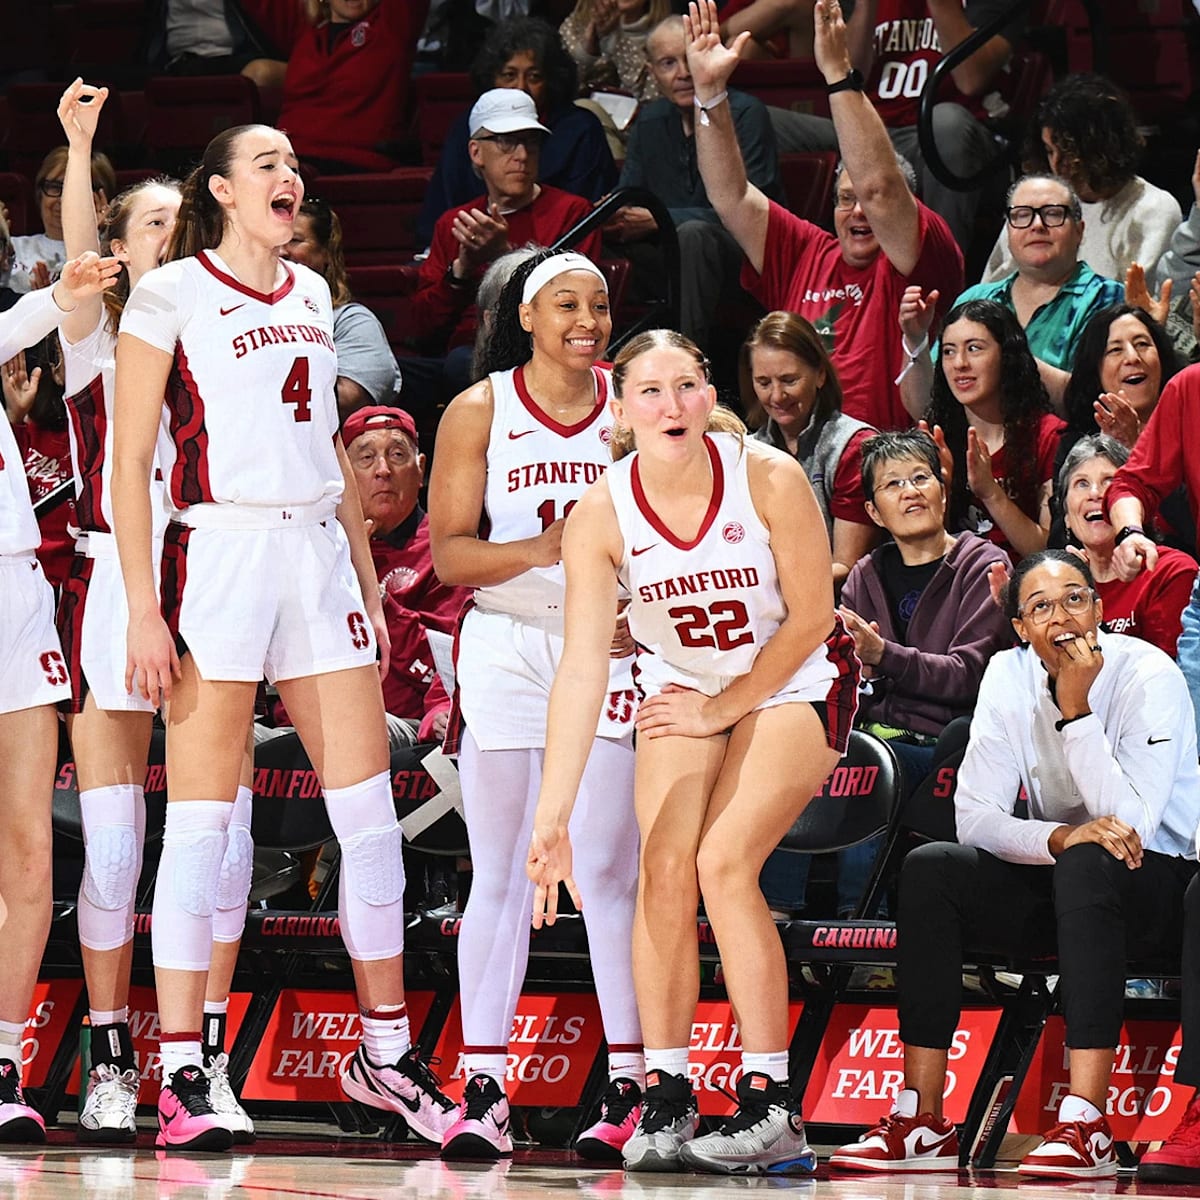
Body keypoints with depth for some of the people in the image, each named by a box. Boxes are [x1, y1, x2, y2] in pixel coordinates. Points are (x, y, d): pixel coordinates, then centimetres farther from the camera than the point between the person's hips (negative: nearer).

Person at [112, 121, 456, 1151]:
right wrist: (143, 610, -12)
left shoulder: (311, 294, 17)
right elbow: (130, 465, -6)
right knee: (201, 821, -6)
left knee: (372, 811, 4)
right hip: (219, 554, -6)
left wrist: (368, 581, 20)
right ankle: (181, 1081, -4)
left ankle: (387, 1056, 14)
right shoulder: (169, 295, -2)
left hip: (320, 556, 6)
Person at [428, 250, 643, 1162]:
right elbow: (449, 553, -2)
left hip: (609, 650, 0)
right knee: (501, 876, 0)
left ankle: (631, 1087, -2)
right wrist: (542, 549, -19)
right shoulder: (478, 412, 3)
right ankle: (483, 1094, 2)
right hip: (505, 649, 0)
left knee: (609, 872, -5)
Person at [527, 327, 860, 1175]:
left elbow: (811, 617, -15)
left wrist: (726, 707, -11)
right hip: (682, 684, 3)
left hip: (795, 683, -3)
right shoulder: (601, 516, -21)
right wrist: (554, 815, -34)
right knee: (665, 866, -14)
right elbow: (582, 667, -27)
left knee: (724, 861, -19)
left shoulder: (769, 479, -26)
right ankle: (666, 1103, -5)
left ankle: (772, 1112, -14)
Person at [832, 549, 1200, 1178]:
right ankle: (921, 1123, -24)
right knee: (929, 869, -20)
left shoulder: (1148, 676, -16)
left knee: (1087, 863, -38)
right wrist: (1060, 837, -28)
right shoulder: (1010, 676, -2)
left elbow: (1131, 824, -25)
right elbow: (975, 815, -9)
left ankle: (1085, 1126, -44)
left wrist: (1075, 708, -29)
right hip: (1055, 883, 5)